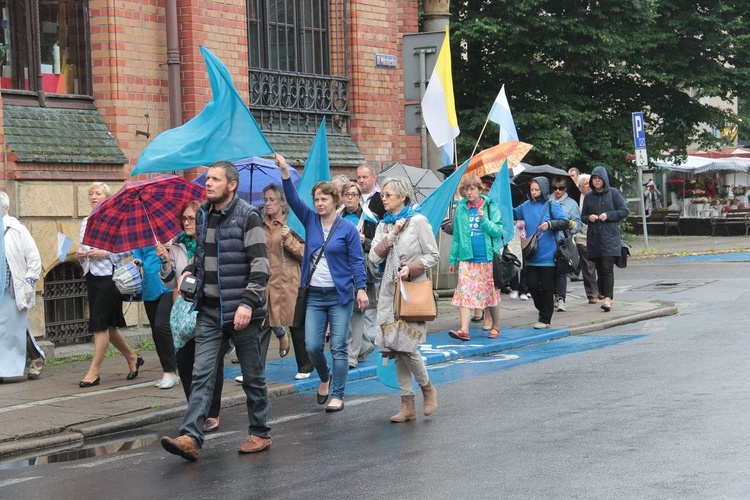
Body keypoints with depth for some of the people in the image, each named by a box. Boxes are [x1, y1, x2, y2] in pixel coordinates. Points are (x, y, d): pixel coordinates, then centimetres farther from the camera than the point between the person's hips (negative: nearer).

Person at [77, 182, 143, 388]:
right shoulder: (86, 222, 14)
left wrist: (106, 253, -18)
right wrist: (80, 255, 0)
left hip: (108, 275, -7)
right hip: (92, 276, 7)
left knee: (101, 324, -8)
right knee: (109, 324, 12)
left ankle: (94, 371, -4)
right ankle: (132, 359, 30)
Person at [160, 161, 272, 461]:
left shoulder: (247, 216, -9)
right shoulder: (203, 215, 11)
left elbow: (260, 264, -14)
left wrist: (248, 303, -23)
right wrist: (189, 271, 6)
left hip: (242, 312, -5)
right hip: (209, 312, 6)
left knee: (253, 377, 8)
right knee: (202, 375, -4)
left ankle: (260, 434, 21)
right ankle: (190, 438, -10)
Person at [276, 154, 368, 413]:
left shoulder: (347, 228, -3)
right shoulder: (310, 220, 7)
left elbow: (357, 261, -3)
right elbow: (293, 199, -5)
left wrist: (361, 289, -12)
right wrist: (285, 173, -18)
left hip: (340, 295, -3)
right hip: (315, 295, 3)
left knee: (338, 347, -1)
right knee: (312, 346, 0)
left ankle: (337, 395, 8)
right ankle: (324, 378, 28)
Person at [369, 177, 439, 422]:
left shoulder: (417, 221, -4)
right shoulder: (384, 225, 13)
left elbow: (433, 255, -5)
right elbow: (374, 257, 1)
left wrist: (410, 268, -17)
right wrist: (392, 235, -7)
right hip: (390, 290, 6)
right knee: (395, 347, 4)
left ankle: (427, 388, 13)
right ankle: (407, 405, 10)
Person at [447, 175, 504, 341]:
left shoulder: (491, 207, 0)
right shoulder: (461, 209, 6)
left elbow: (498, 231, -5)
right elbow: (457, 236, 11)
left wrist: (484, 220, -20)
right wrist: (452, 259, 9)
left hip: (488, 258, -1)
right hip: (467, 257, 1)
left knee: (492, 293, 8)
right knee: (464, 292, -10)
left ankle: (496, 327, 25)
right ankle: (464, 330, -15)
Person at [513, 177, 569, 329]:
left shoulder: (552, 205, -4)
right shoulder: (526, 205, 10)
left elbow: (564, 222, -9)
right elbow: (514, 213, 25)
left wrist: (550, 224, -24)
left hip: (547, 255, -5)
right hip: (531, 255, 5)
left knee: (547, 288, 2)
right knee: (532, 285, 6)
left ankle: (545, 319, 11)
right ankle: (543, 309, 27)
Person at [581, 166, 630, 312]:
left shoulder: (613, 193, 2)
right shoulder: (589, 196, 12)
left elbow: (624, 211, 0)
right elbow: (583, 217, 17)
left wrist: (608, 215, -12)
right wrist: (589, 218, -5)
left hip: (610, 237, -4)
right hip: (594, 238, 4)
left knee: (607, 268, -14)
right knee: (599, 269, 6)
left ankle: (608, 299, -19)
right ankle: (603, 294, 16)